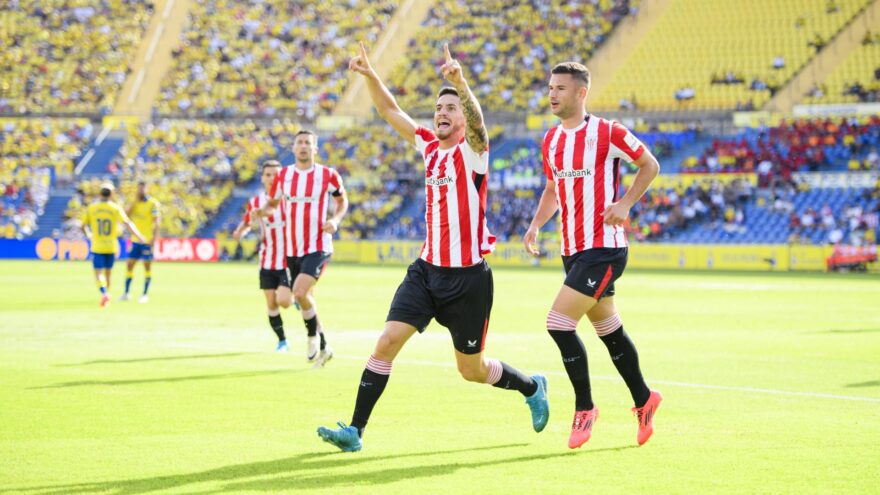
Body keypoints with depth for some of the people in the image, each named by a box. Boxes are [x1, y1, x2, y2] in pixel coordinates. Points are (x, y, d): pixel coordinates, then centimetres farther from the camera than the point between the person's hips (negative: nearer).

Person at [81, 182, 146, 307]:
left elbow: (83, 226, 4)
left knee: (98, 273, -3)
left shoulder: (91, 208, -2)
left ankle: (104, 293, -29)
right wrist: (139, 237, -7)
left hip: (97, 247, -1)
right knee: (107, 273, 17)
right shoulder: (116, 208, -4)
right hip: (111, 246, 1)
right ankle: (106, 297, 24)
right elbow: (128, 224, -11)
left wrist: (88, 235, 25)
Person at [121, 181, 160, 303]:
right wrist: (135, 201, -7)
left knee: (147, 266, -1)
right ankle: (126, 293, 10)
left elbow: (157, 221, -11)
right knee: (129, 264, 3)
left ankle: (145, 294, 5)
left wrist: (154, 237, -20)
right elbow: (126, 215, -1)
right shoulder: (135, 203, 11)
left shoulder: (153, 203, -6)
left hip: (147, 241, -5)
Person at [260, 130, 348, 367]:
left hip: (318, 247, -5)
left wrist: (335, 220, -8)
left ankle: (313, 335, 1)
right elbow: (272, 202, 15)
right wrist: (264, 211, -8)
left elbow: (342, 200, 11)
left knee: (300, 292, -24)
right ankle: (323, 348, 28)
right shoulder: (283, 176, 4)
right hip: (292, 249, 5)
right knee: (302, 297, 11)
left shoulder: (328, 175, -4)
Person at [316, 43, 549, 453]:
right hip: (427, 269, 5)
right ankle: (355, 430, -10)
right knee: (388, 341, -12)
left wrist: (460, 83, -50)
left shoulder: (472, 150, -9)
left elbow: (475, 119, -31)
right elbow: (389, 110, 13)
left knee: (472, 370, 7)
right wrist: (369, 74, -3)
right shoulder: (430, 146, 9)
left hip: (468, 277, -5)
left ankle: (532, 387, 35)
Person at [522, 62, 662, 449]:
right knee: (609, 331, 16)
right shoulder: (550, 140, 10)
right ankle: (643, 400, 32)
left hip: (603, 249, -7)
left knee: (559, 323, -16)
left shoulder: (606, 133, -11)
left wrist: (624, 204, -12)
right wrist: (536, 224, 7)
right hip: (572, 250, 7)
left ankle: (584, 408, -2)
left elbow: (649, 165, -1)